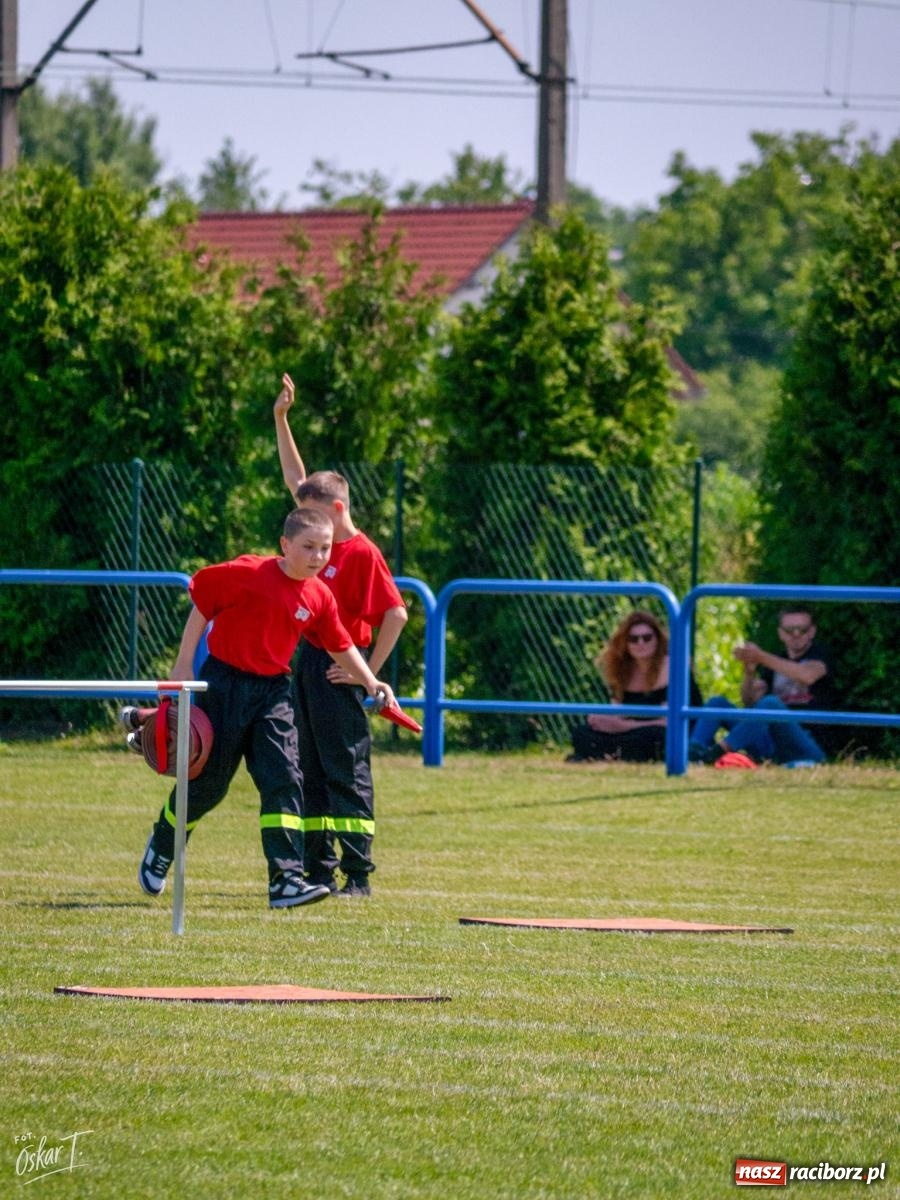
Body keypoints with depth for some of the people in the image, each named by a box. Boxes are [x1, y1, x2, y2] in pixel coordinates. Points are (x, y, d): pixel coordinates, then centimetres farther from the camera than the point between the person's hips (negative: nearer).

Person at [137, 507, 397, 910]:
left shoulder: (319, 597, 0)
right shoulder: (247, 574, -15)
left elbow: (340, 646, 13)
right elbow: (201, 607, -6)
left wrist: (370, 682, 2)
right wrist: (183, 665, -7)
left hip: (273, 690, 4)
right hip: (225, 683, -4)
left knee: (284, 779, -10)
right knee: (207, 781, 5)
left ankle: (285, 879, -13)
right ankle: (161, 847, 32)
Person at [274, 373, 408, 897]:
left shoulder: (363, 553, -13)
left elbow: (396, 614, -18)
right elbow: (296, 477, 18)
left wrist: (371, 671, -14)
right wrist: (281, 419, 14)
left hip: (338, 672, -9)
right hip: (306, 662, 9)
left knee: (348, 773, -6)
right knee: (312, 774, 10)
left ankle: (358, 874, -5)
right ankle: (318, 870, 15)